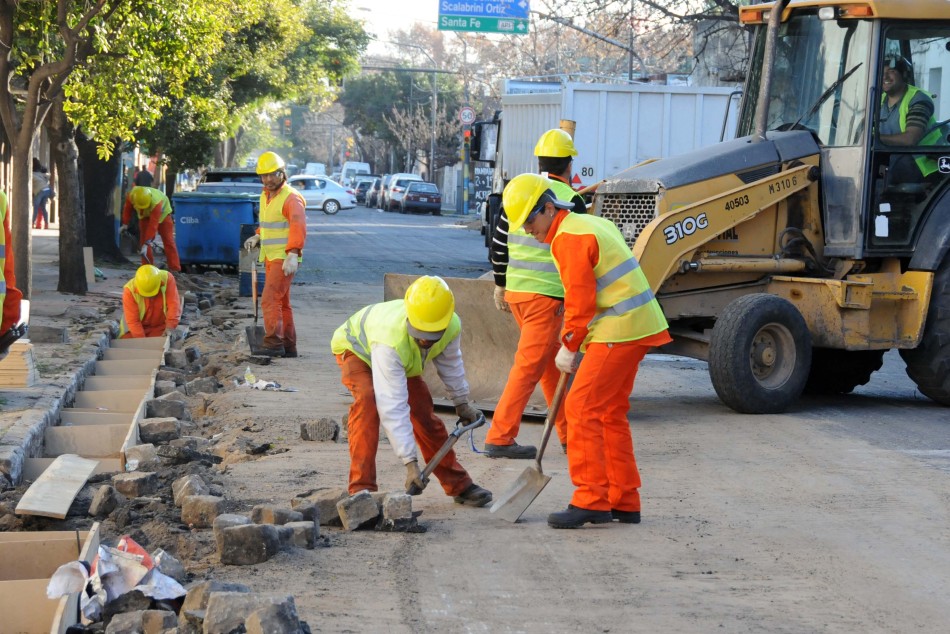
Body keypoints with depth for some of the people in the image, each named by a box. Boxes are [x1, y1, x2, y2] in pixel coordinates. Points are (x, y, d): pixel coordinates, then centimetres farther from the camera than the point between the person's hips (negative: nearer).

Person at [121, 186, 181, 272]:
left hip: (162, 213, -4)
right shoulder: (131, 195, -33)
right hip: (145, 215, 4)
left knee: (168, 241, -9)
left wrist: (147, 244, -46)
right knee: (143, 239, -7)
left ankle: (175, 269, -10)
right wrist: (125, 224, -7)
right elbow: (128, 208, -9)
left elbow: (153, 225, -45)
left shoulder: (156, 203, -45)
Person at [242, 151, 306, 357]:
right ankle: (289, 346, 19)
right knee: (281, 303, 13)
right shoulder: (265, 196, 15)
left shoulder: (291, 198, -15)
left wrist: (293, 254, -39)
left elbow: (298, 227, -28)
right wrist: (258, 236, 15)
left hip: (285, 259, -10)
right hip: (271, 257, 10)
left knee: (270, 300, -17)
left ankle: (274, 344, -17)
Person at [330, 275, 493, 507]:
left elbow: (450, 361, -3)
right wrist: (410, 462, -49)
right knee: (368, 400, -33)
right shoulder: (391, 340, -49)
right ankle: (361, 488, -30)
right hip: (357, 349, -6)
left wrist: (462, 403, 11)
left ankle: (459, 486, 21)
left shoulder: (452, 326, -30)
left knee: (425, 414, 4)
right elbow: (393, 406, -48)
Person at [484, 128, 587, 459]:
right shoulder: (570, 199, -10)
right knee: (529, 366, -5)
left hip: (515, 290, 8)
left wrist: (500, 285, 22)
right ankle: (499, 438, -6)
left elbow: (498, 243, 13)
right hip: (547, 295, -8)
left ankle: (569, 432, 26)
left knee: (552, 362, 18)